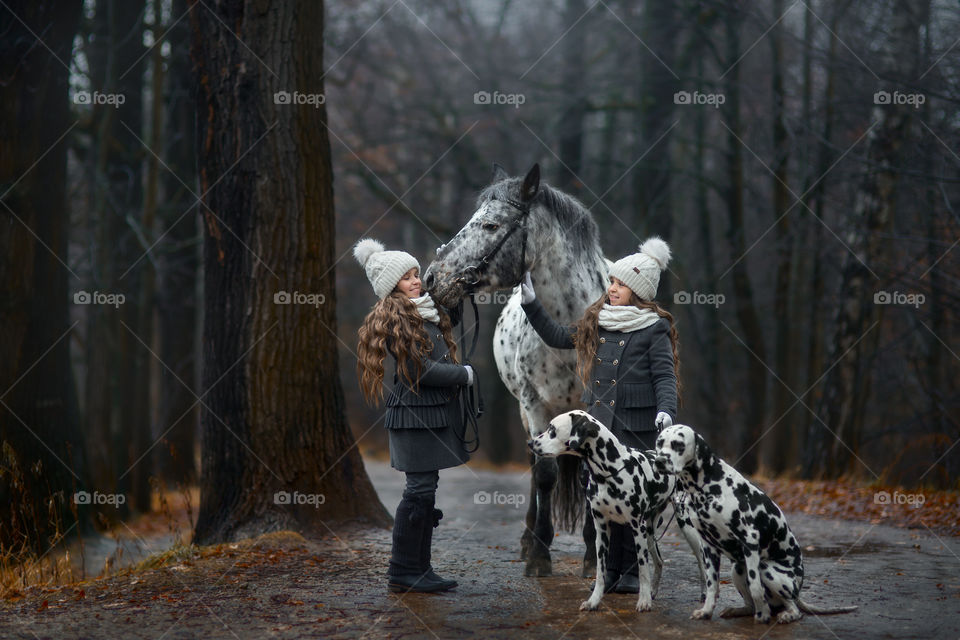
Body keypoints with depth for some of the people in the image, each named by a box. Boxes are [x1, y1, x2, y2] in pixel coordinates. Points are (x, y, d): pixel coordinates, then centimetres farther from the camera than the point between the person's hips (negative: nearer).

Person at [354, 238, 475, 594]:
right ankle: (403, 571, -5)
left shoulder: (426, 310, 15)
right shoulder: (395, 319, -12)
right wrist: (464, 374, -7)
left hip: (435, 411, 9)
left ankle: (420, 569, 14)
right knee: (420, 489, -9)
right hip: (415, 412, -9)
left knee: (425, 489, 10)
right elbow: (421, 370, -18)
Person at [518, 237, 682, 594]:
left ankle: (633, 572, 6)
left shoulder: (654, 328, -3)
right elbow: (558, 338, 22)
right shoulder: (596, 322, 13)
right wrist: (531, 304, 18)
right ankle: (611, 571, 13)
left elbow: (664, 375, -8)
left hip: (637, 429, -5)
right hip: (598, 424, 5)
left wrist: (666, 410, -24)